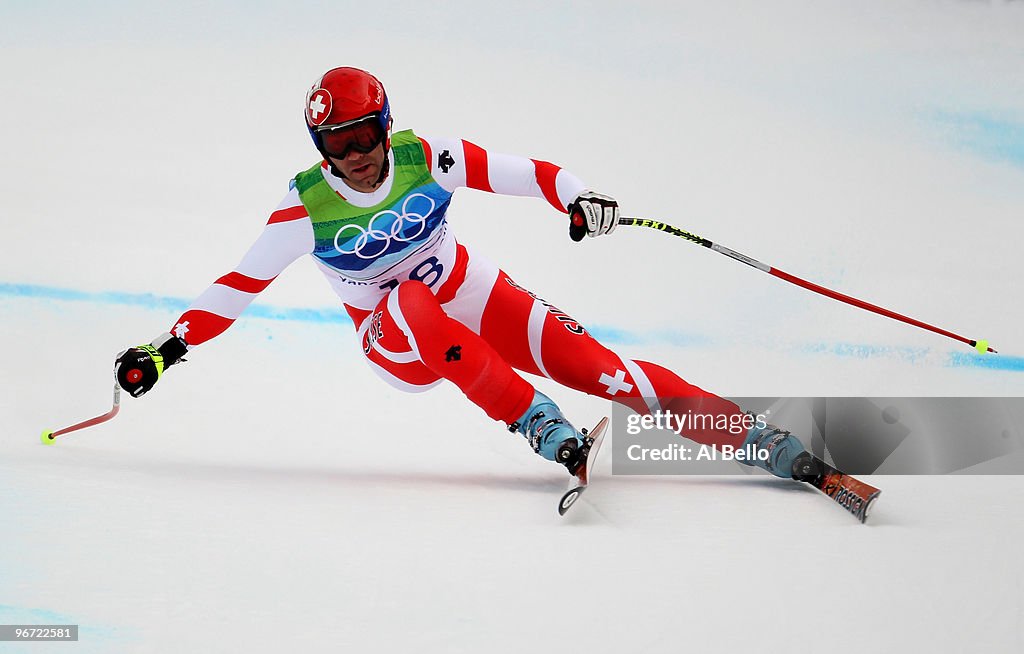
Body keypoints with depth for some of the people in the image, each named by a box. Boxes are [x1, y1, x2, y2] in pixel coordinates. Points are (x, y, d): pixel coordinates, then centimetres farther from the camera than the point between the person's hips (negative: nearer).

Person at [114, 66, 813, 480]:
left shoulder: (426, 159, -14)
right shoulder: (306, 210, -15)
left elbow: (521, 172, -15)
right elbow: (239, 283, -11)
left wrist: (578, 197, -33)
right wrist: (170, 346, -18)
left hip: (474, 299, 1)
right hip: (397, 343, -1)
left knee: (587, 362, -20)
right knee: (410, 301, -38)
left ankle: (763, 442, -20)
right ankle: (545, 430, -39)